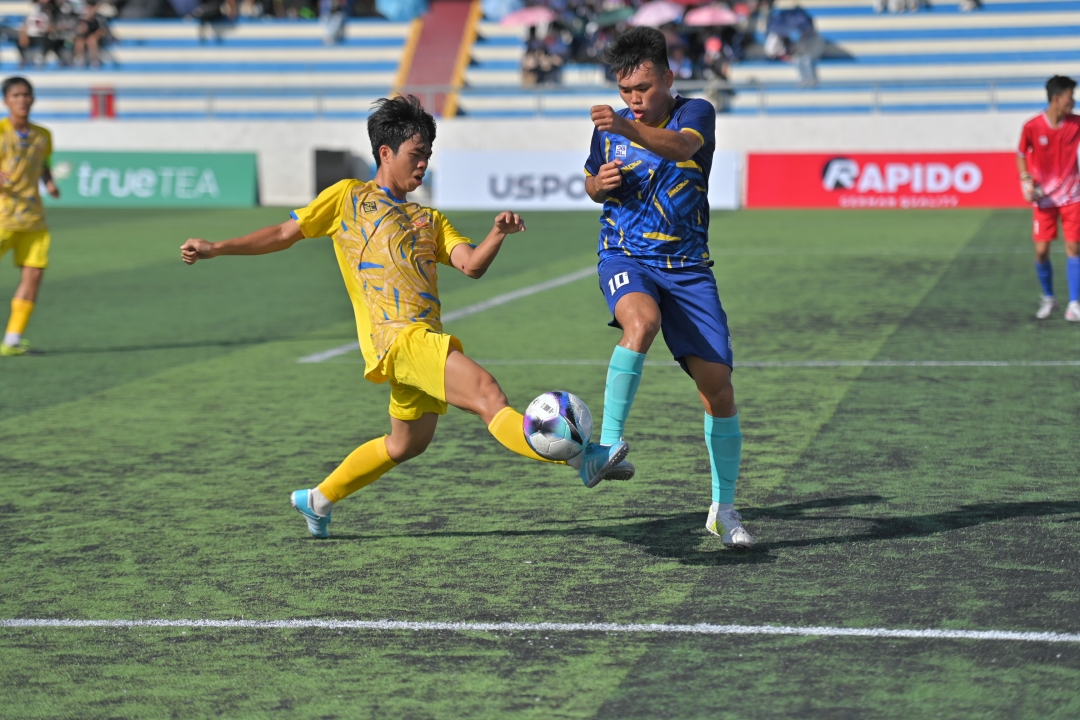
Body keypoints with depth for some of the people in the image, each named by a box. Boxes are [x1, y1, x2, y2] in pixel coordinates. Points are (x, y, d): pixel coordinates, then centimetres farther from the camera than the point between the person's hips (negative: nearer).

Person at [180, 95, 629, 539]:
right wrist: (217, 249, 10)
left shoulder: (429, 220, 25)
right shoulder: (348, 197, 11)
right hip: (397, 336, -8)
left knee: (407, 444, 18)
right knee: (485, 391, -23)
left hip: (427, 341, 8)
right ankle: (580, 458, -37)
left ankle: (318, 500, 35)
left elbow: (471, 265, 9)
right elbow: (286, 234, 15)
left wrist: (498, 235, -11)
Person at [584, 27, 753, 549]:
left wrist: (629, 131, -50)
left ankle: (723, 508, 11)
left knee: (717, 383, -5)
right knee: (642, 320, -36)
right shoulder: (610, 129, 5)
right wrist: (600, 183, -3)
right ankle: (609, 444, -34)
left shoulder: (696, 114, -7)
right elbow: (592, 184, 23)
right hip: (625, 259, 1)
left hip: (687, 266, 0)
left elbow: (681, 145, -31)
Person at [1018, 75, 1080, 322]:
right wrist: (1026, 179, -11)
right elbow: (1021, 156, 4)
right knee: (1041, 251, -2)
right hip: (1044, 198, -1)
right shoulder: (1032, 127, -10)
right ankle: (1048, 299, 21)